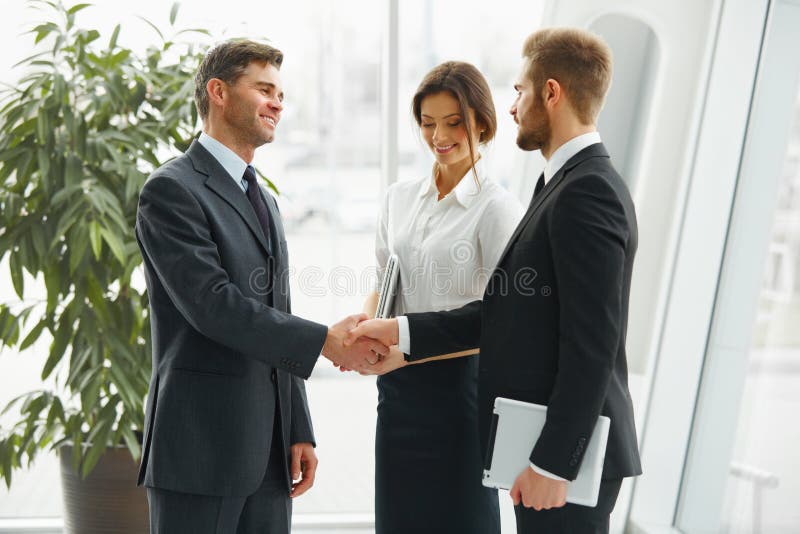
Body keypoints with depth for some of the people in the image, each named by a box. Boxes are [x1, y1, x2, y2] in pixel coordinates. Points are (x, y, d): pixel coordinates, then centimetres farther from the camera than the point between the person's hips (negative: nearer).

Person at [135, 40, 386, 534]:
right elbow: (213, 305, -18)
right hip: (201, 444, -7)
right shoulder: (172, 190, -7)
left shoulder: (264, 200, 19)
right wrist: (325, 341, -17)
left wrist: (300, 432, 14)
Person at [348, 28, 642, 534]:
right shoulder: (570, 186, 13)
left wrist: (553, 461, -20)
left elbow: (591, 345, -23)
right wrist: (401, 330, 4)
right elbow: (506, 310, 11)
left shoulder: (587, 192, -18)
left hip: (566, 453, -9)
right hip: (544, 443, 9)